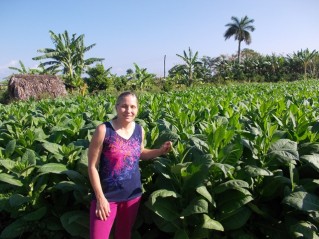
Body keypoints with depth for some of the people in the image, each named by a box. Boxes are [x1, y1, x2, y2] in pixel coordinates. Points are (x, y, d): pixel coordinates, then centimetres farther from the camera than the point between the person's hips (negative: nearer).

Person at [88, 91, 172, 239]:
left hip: (132, 194, 4)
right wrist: (100, 197, -14)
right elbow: (92, 166, -12)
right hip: (107, 195, -4)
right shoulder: (103, 130, -17)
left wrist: (161, 151, -1)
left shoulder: (139, 130, -3)